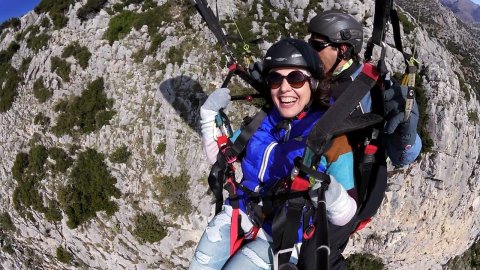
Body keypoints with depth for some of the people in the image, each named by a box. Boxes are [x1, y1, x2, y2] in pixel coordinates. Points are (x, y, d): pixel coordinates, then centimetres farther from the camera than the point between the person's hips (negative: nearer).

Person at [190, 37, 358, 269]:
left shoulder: (332, 137, -14)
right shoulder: (263, 122, 1)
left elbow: (344, 216, -14)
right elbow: (220, 156, 15)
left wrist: (329, 193, -36)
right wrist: (210, 115, 1)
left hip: (280, 237, -4)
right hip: (239, 213, 5)